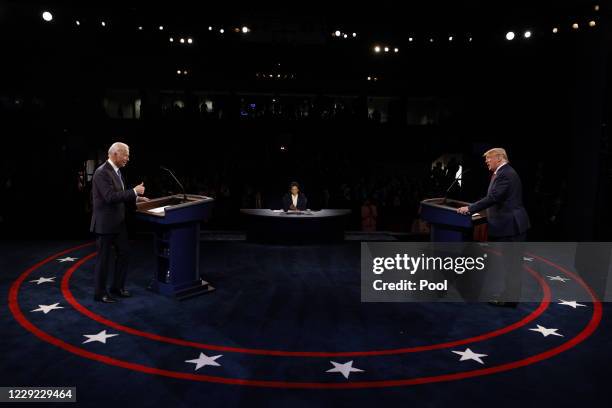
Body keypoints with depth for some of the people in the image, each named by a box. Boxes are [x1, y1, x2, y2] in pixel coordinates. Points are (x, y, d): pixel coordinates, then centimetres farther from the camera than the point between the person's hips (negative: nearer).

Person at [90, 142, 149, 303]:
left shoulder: (117, 171, 10)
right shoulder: (102, 173, -19)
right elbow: (110, 197, -28)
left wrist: (135, 199, 6)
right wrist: (134, 191, -24)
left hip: (118, 222, 9)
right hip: (105, 223, -9)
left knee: (124, 253, 15)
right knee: (104, 258, 3)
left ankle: (117, 287, 29)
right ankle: (100, 293, 17)